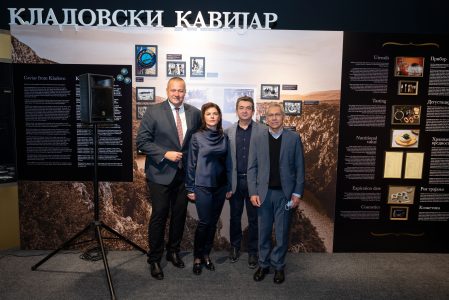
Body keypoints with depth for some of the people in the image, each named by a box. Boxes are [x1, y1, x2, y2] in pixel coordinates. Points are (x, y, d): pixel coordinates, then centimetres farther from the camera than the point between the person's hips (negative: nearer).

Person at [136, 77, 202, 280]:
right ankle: (154, 259, 23)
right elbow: (142, 142, -10)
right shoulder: (153, 111, -8)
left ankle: (173, 251, 36)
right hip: (161, 173, -3)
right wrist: (165, 154, -19)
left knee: (179, 214, 14)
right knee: (159, 215, 4)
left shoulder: (194, 113, 2)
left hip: (184, 173, 4)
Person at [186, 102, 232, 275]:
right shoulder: (197, 137, -5)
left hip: (220, 186, 3)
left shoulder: (224, 137, 4)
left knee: (213, 223, 11)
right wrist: (190, 189, -3)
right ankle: (197, 258, 19)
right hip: (202, 186, -3)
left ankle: (206, 255, 27)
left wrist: (229, 186, 7)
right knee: (204, 222, 0)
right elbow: (191, 164, -3)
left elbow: (228, 163, 7)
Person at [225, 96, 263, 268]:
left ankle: (252, 251, 25)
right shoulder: (229, 131, 4)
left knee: (254, 218, 9)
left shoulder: (262, 131, -2)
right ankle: (235, 246, 33)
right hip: (235, 181, 2)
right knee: (235, 216, 15)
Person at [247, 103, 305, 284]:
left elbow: (299, 168, 0)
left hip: (285, 193, -1)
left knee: (282, 233, 9)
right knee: (263, 232, 12)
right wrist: (253, 192, -5)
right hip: (264, 193, 1)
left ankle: (278, 266, 27)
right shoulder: (258, 139, 3)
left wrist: (297, 193, -4)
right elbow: (252, 168, 2)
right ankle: (263, 265, 28)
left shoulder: (294, 138, 0)